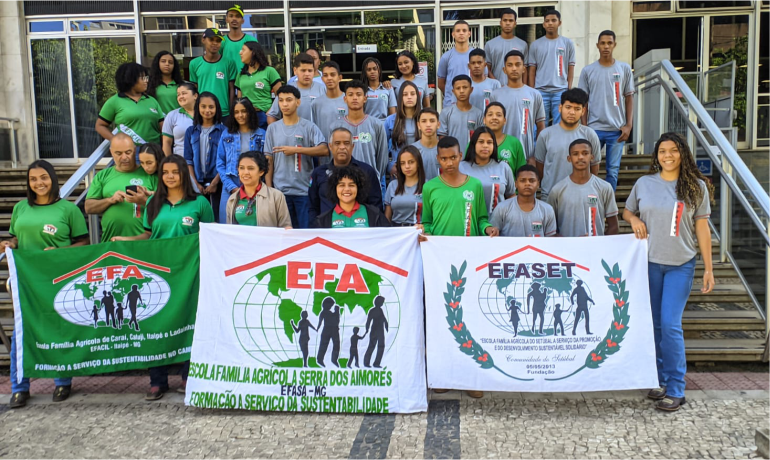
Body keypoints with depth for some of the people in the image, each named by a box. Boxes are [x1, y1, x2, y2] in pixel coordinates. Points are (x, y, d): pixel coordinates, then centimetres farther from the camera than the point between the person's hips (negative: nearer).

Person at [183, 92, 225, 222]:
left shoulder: (223, 130, 1)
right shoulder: (191, 131, 11)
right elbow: (188, 160, 9)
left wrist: (215, 182, -10)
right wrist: (195, 183, -2)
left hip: (217, 182, -2)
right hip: (197, 183, 3)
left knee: (217, 216, -5)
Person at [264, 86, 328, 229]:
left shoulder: (309, 127, 1)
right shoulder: (272, 128, 8)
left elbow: (324, 150, -12)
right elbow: (269, 161, 8)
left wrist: (296, 149, -14)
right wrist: (268, 188, 3)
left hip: (304, 190, -2)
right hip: (280, 190, 2)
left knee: (306, 229, 3)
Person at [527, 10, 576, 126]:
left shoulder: (567, 43, 7)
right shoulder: (536, 44, 8)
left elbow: (571, 68, 7)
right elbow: (532, 70, 8)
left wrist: (569, 90, -1)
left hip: (561, 91, 0)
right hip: (541, 91, 1)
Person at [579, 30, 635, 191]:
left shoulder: (625, 69, 6)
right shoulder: (588, 71, 4)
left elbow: (629, 98, 8)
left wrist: (629, 125, 0)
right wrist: (584, 127, -1)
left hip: (617, 129, 1)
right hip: (594, 128, -1)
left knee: (613, 170, 5)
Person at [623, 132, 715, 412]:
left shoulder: (696, 187, 1)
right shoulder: (644, 183, 4)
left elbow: (702, 229, 2)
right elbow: (626, 211, 18)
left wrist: (708, 269, 0)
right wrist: (634, 219, -6)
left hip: (681, 265, -2)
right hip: (649, 262, 2)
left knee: (670, 325, -8)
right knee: (654, 325, 9)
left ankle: (675, 389, 3)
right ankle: (660, 379, 24)